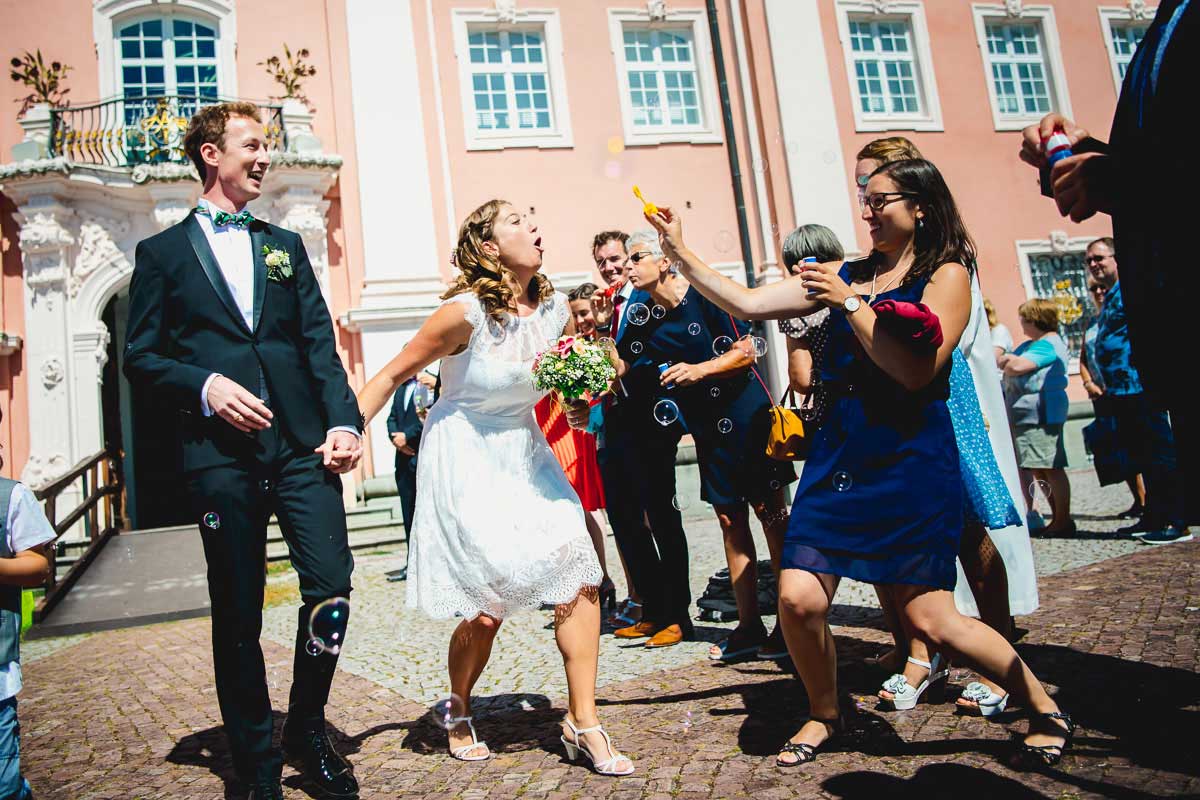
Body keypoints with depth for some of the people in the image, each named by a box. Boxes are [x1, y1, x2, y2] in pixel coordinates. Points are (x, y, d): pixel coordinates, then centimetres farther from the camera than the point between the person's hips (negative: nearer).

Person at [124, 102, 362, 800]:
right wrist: (204, 385, -13)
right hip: (222, 454, -2)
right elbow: (141, 357, 6)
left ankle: (308, 728, 19)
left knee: (332, 583, -6)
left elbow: (321, 344, 9)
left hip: (303, 443, 2)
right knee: (238, 615, 5)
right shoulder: (163, 252, 11)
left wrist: (344, 421, -5)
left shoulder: (285, 245, 19)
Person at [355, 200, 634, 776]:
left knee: (580, 575, -6)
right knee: (488, 608, -3)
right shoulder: (466, 311, -18)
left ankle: (583, 723, 7)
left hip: (525, 452, 6)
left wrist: (579, 408, -3)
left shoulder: (555, 307, -1)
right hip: (465, 459, -5)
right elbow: (393, 375, -12)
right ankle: (458, 714, 27)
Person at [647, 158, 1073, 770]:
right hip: (839, 449, 5)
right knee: (798, 598, -6)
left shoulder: (947, 273, -1)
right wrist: (680, 254, 2)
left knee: (930, 620, -5)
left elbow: (916, 370, -15)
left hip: (910, 456, -4)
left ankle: (1045, 709, 22)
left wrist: (849, 303, -12)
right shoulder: (849, 274, 12)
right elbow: (747, 305, 8)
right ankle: (824, 714, 23)